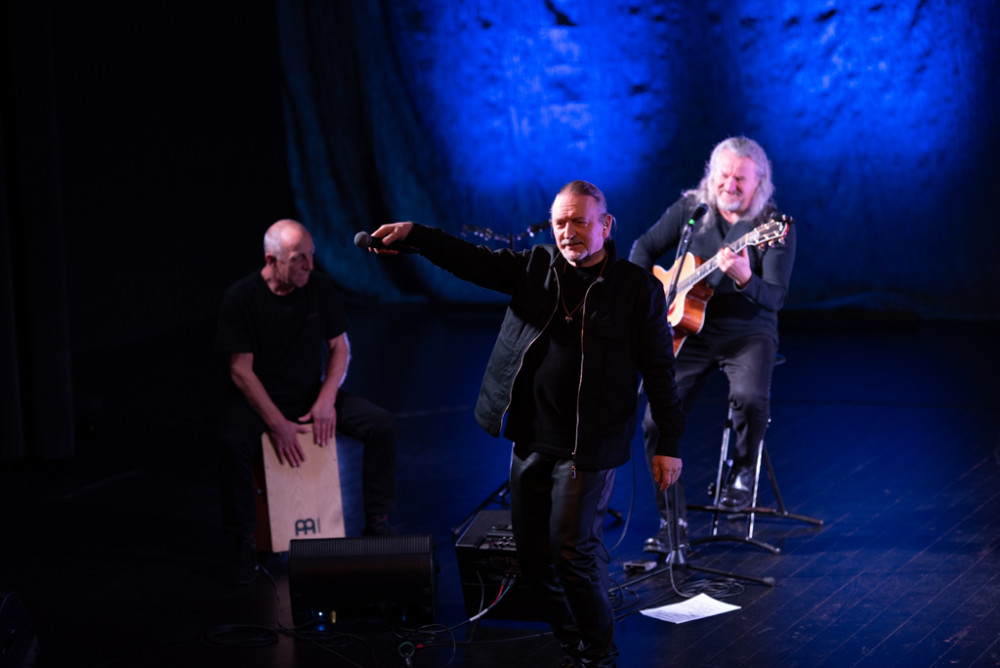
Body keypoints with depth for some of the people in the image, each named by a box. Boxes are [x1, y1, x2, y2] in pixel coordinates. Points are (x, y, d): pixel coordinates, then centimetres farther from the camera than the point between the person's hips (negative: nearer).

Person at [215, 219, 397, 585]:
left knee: (382, 424, -16)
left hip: (312, 395, 4)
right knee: (233, 444, -36)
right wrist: (277, 424, -23)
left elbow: (340, 346, 4)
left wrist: (326, 400, -11)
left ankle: (377, 523, -3)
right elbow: (241, 370, -15)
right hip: (258, 399, -4)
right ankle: (243, 544, -18)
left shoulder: (321, 287, -2)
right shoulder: (241, 298, -14)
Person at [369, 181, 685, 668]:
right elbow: (473, 262, 0)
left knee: (573, 550, -10)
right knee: (532, 553, 10)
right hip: (530, 440, 6)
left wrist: (669, 444, -6)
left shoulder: (637, 288, -4)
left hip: (588, 446, -5)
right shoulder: (536, 267, 8)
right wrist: (413, 235, -15)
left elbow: (659, 370, -3)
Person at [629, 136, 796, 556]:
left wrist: (744, 279, -39)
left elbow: (775, 297, -19)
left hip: (747, 334, -3)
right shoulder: (690, 208, 2)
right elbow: (645, 247, 14)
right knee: (657, 421, -13)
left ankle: (741, 471, 0)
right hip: (688, 332, 3)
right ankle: (673, 523, 0)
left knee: (751, 398, -33)